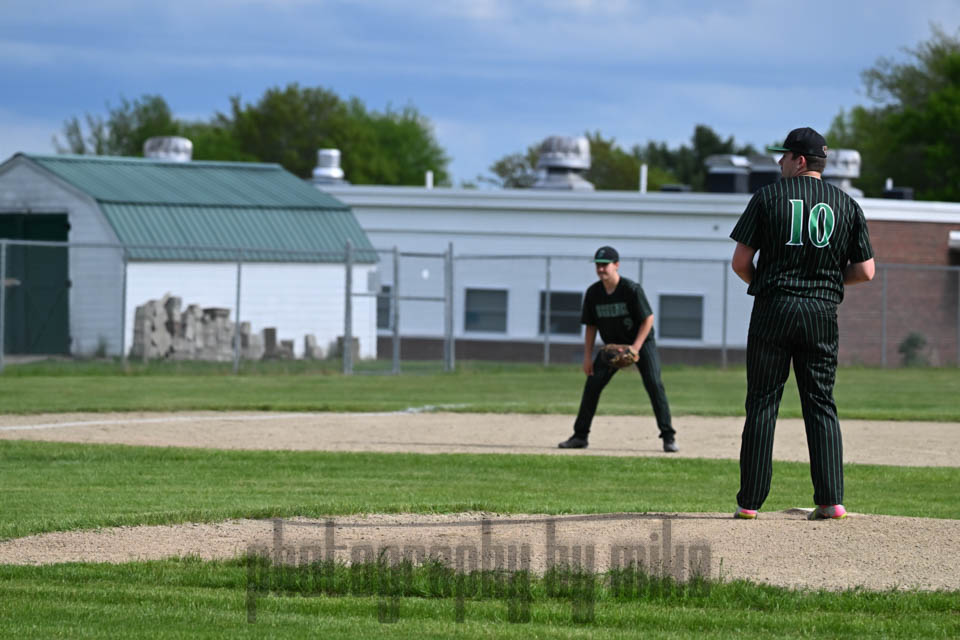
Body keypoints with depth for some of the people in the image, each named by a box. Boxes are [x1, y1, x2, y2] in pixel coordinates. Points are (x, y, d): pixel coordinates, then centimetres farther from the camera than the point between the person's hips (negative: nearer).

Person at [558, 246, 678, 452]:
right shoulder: (593, 293, -7)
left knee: (654, 384, -17)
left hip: (641, 342, -4)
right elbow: (590, 326, 2)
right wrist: (587, 356, -4)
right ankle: (580, 435, 3)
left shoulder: (631, 289, -21)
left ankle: (668, 437, -12)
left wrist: (635, 348, -25)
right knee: (592, 384, -6)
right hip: (612, 346, 4)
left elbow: (648, 319, -17)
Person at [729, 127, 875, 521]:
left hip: (774, 310, -2)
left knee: (762, 404, 2)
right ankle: (831, 499, -2)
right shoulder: (846, 205, 6)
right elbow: (865, 271, 3)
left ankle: (749, 501, 1)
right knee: (821, 404, 7)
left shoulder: (768, 197, 0)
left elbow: (740, 261, -2)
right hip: (822, 313, 2)